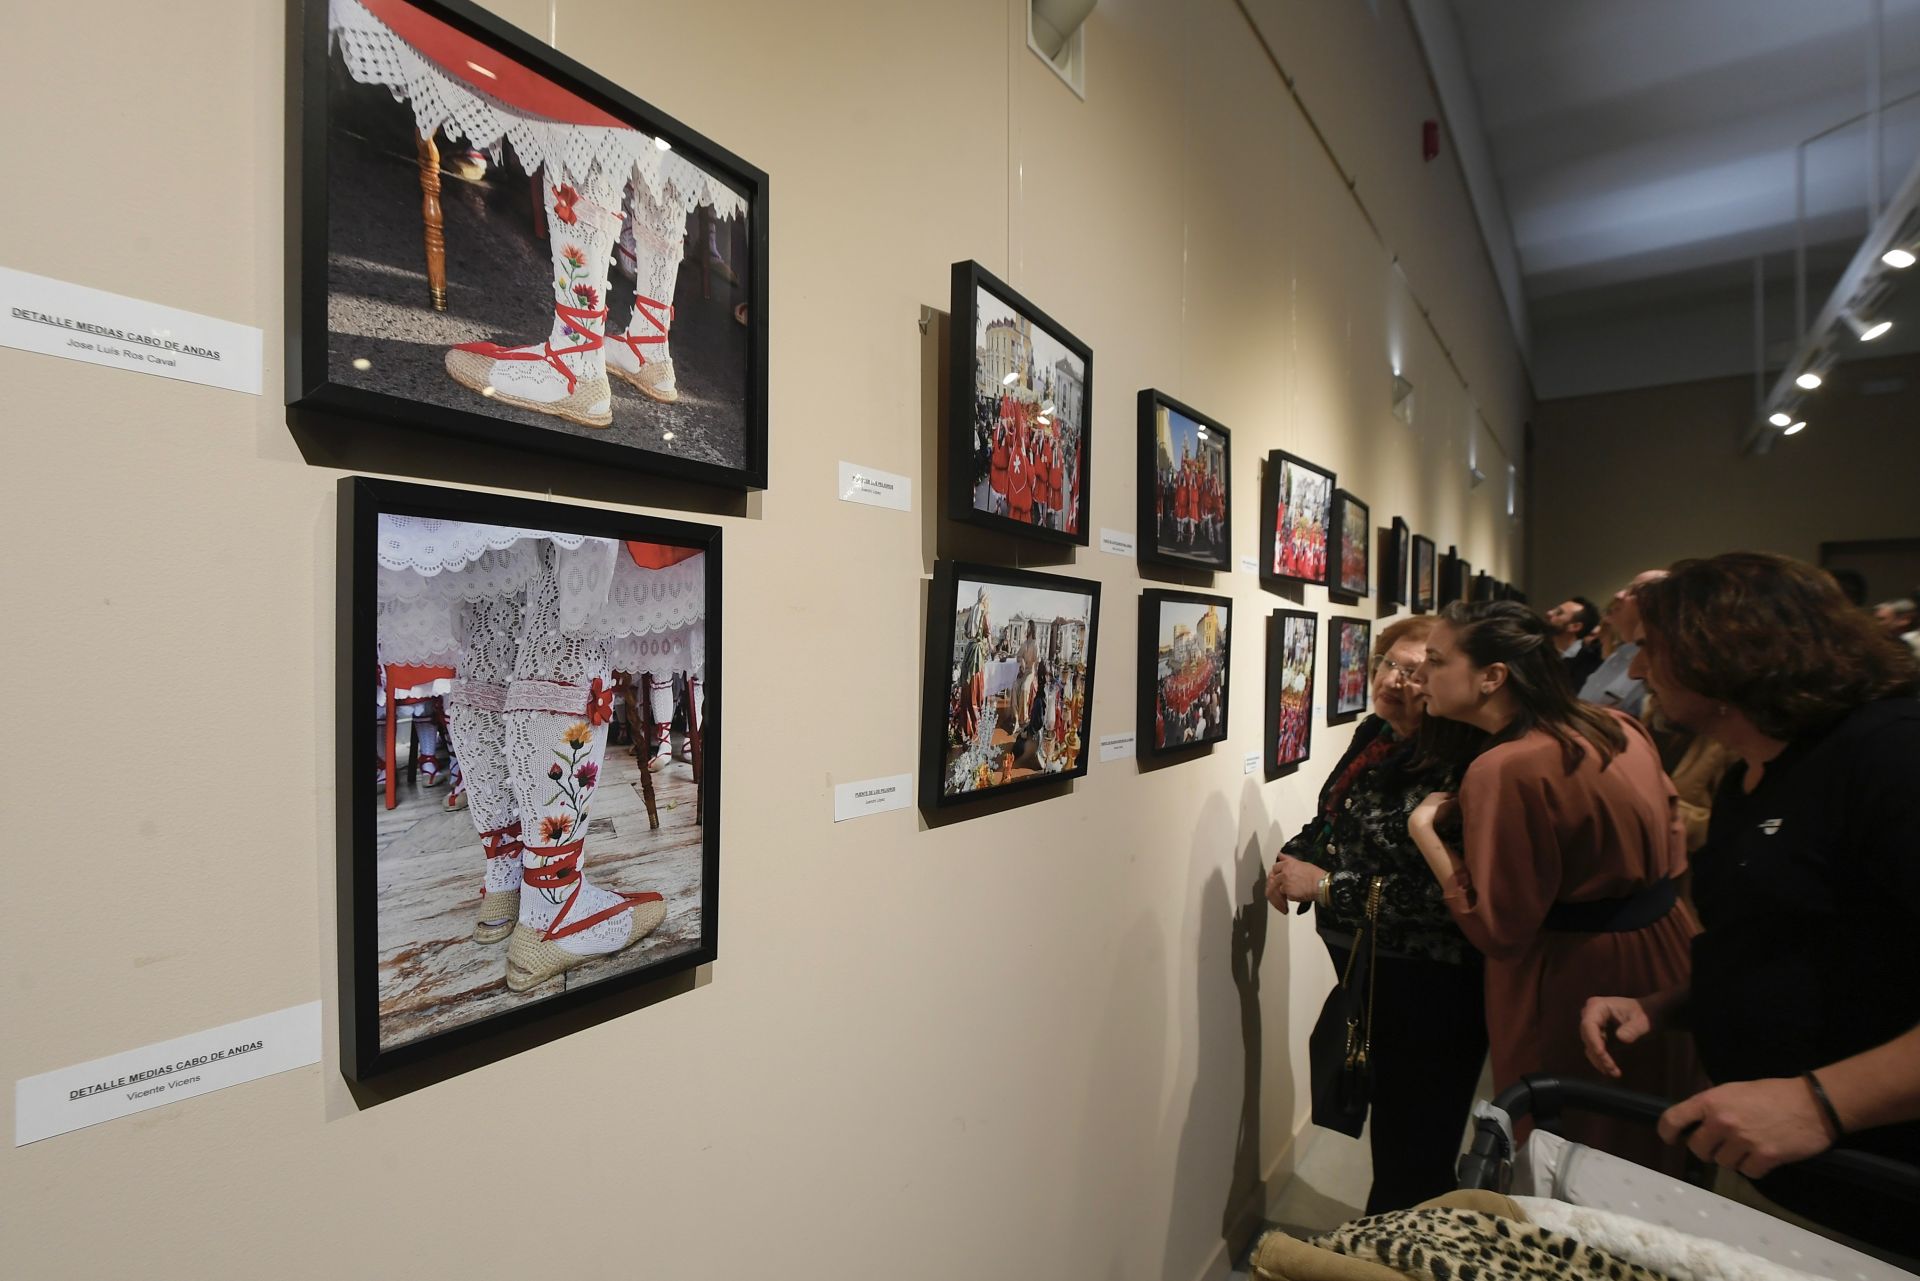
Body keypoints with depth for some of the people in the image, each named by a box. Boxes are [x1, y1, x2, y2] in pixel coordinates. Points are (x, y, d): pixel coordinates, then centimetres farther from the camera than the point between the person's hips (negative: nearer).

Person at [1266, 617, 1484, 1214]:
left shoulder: (1455, 770, -25)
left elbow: (1443, 896, -29)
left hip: (1428, 992, -9)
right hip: (1366, 974, 9)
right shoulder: (1373, 735, 1)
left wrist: (1324, 885, -23)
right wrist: (1292, 860, -5)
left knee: (1411, 1168, 10)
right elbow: (1331, 820, 14)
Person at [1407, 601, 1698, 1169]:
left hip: (1575, 982, -8)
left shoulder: (1505, 769, -28)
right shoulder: (1617, 726, -1)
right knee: (1651, 1154, 27)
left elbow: (1497, 931, -24)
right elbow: (1671, 837, 12)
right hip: (1665, 947, 8)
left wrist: (1424, 829, -18)